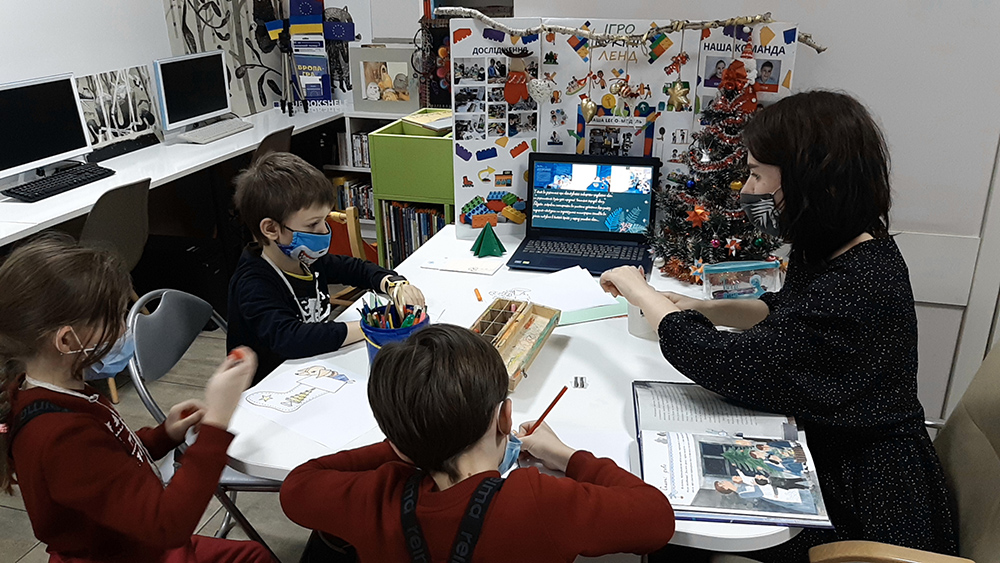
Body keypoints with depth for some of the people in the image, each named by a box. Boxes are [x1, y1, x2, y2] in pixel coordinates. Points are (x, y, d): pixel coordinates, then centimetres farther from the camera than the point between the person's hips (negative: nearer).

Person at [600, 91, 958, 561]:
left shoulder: (855, 289, -32)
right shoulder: (843, 250, -2)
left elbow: (723, 364, -32)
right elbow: (784, 311, 17)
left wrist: (640, 292, -17)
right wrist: (699, 309, 0)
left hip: (861, 501, -8)